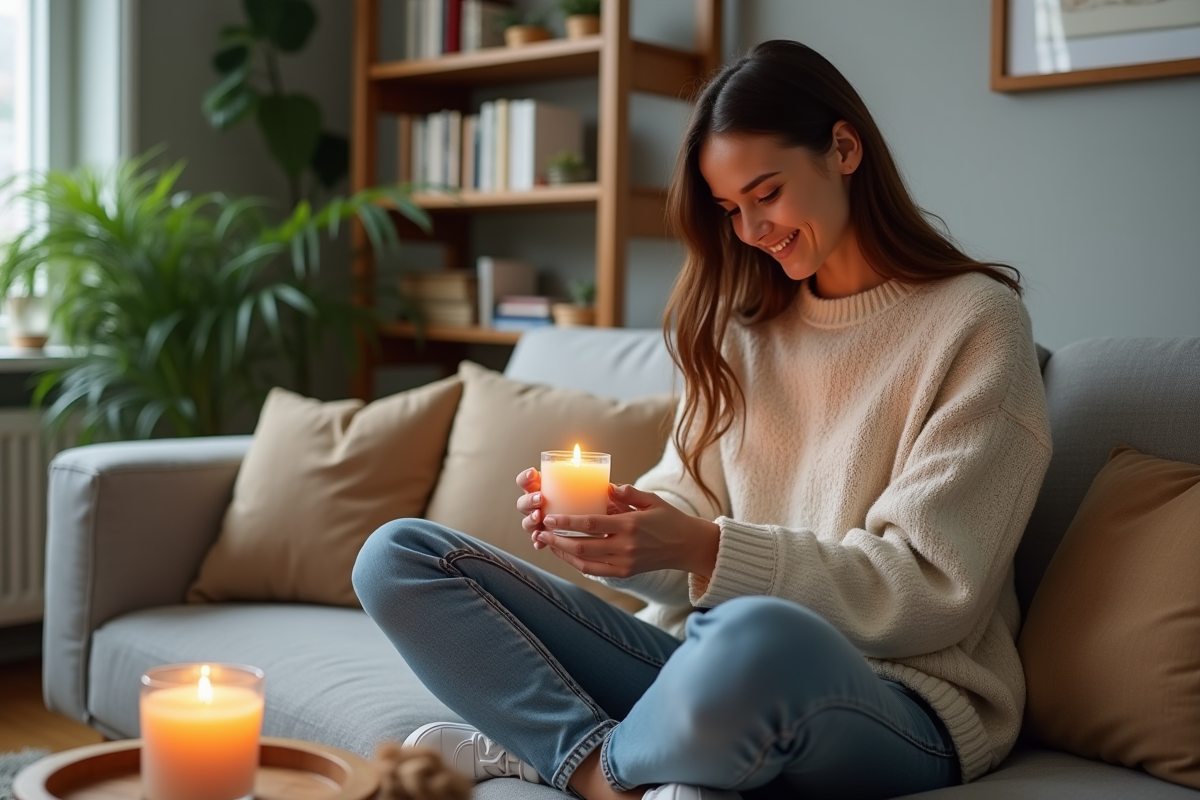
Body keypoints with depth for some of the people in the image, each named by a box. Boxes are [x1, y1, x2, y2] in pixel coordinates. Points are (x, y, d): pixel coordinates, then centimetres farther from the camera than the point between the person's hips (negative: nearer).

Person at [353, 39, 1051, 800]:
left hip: (898, 698, -5)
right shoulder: (743, 329, 15)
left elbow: (934, 588, -10)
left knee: (758, 640, -43)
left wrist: (707, 551, -20)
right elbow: (690, 505, 11)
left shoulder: (975, 323, -4)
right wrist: (613, 522, -12)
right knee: (396, 557, -5)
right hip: (710, 655, 5)